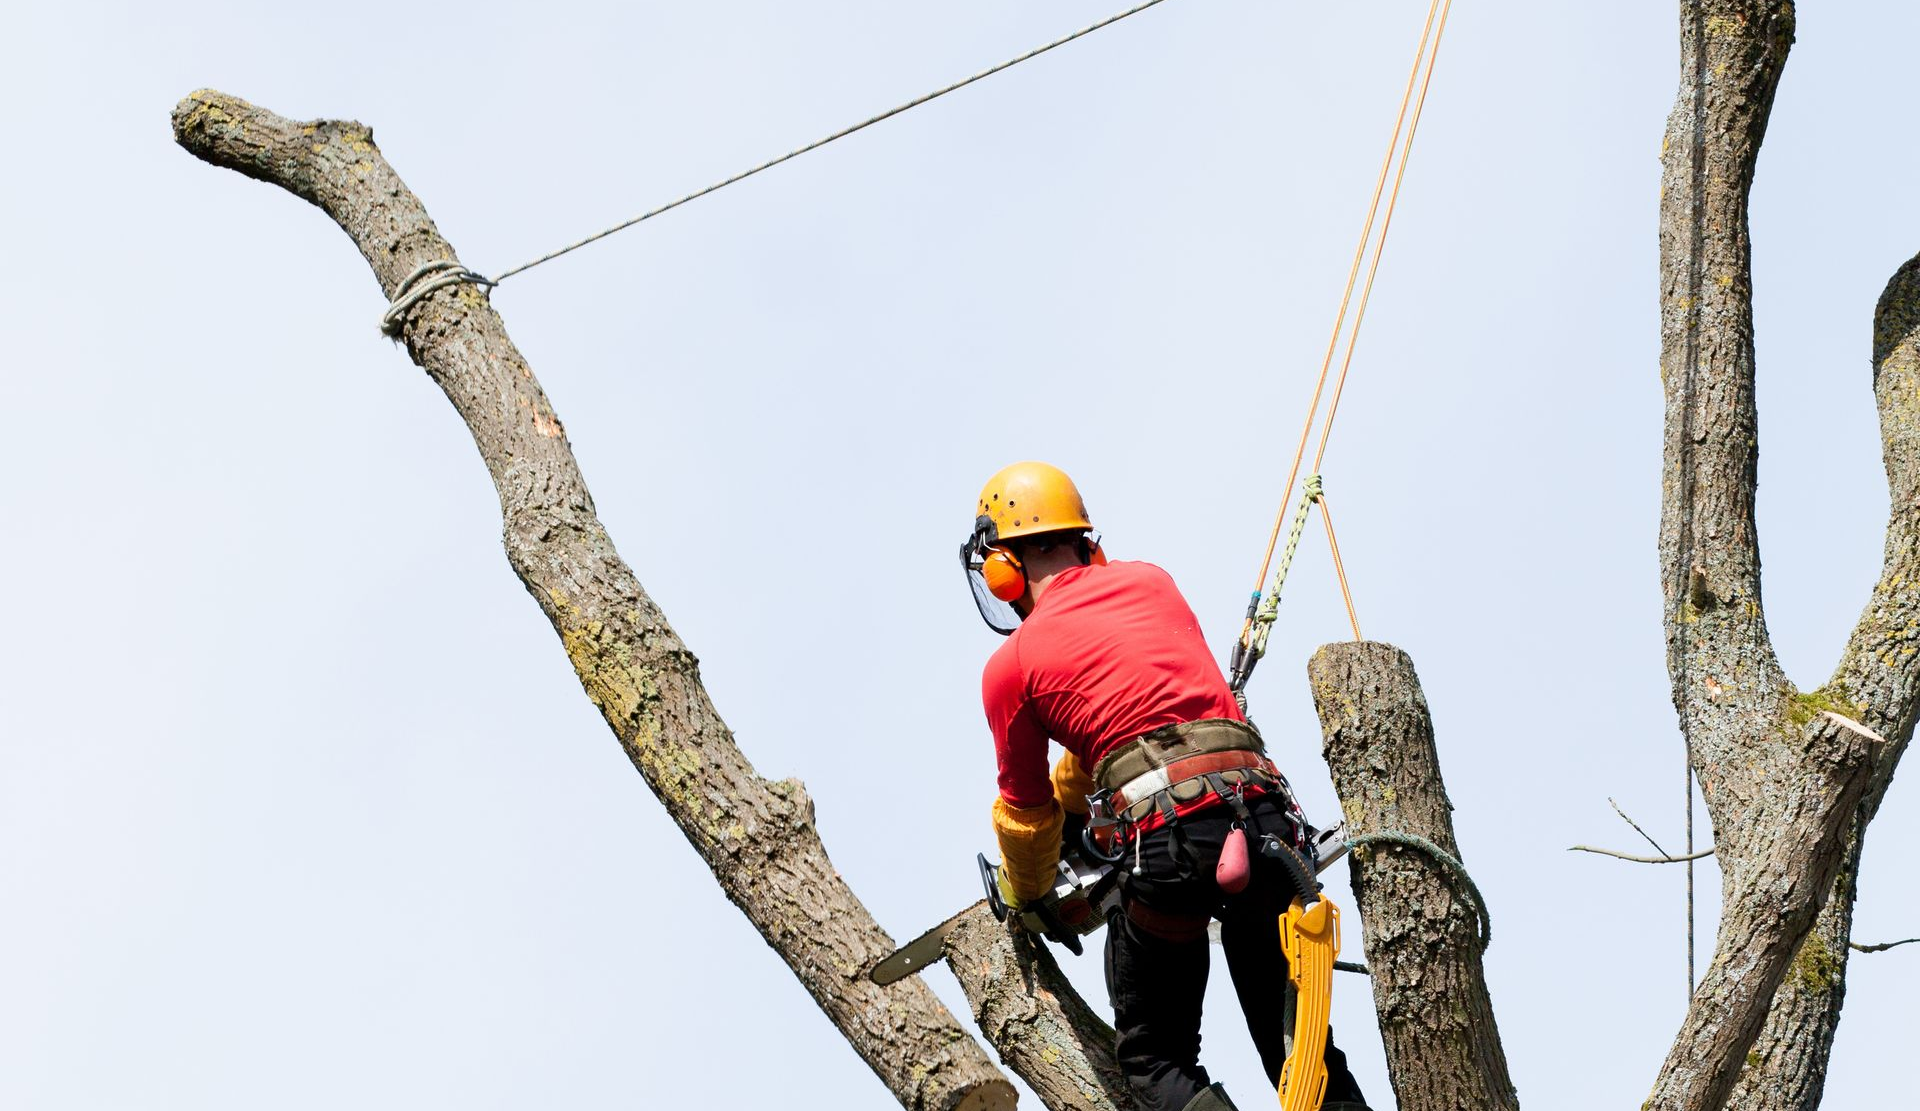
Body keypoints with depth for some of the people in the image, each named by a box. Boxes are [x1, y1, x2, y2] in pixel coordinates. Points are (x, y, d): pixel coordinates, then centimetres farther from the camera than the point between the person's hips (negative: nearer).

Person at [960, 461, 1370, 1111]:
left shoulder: (1010, 666, 8)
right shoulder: (1152, 583, 21)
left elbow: (1025, 811, 19)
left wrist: (1026, 898, 39)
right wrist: (1068, 803, 47)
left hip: (1168, 838, -4)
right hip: (1263, 809, 4)